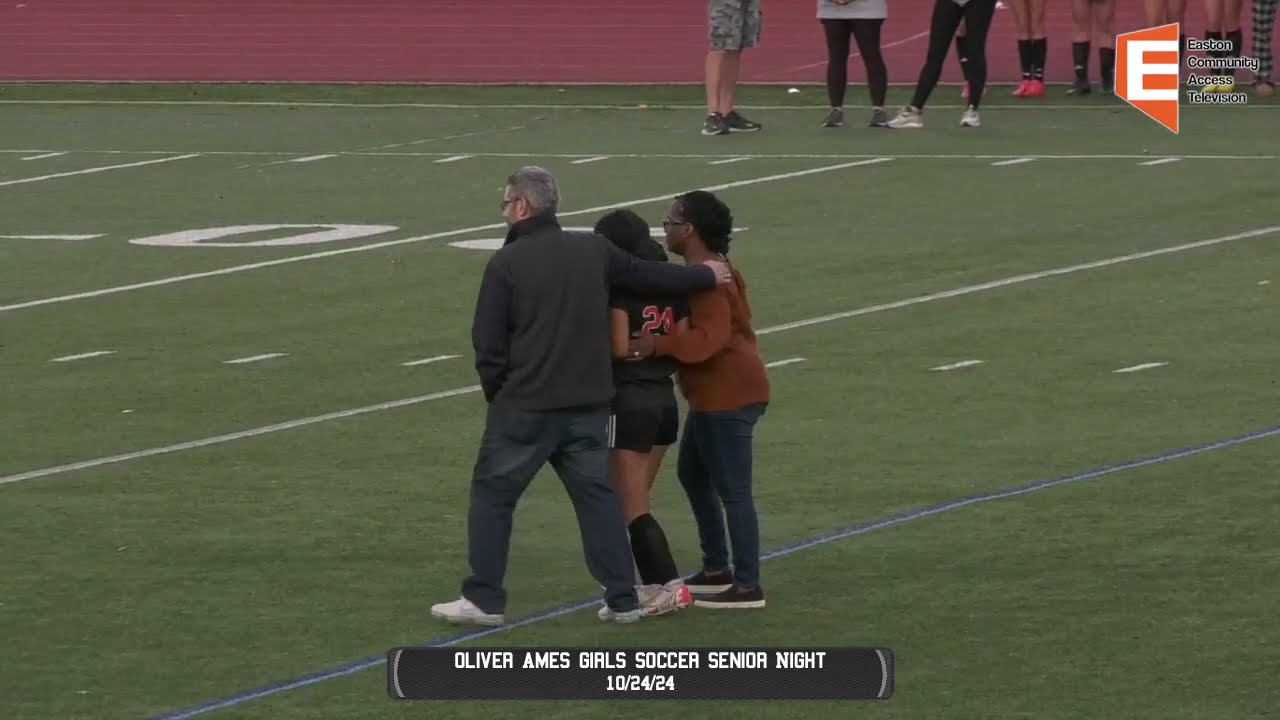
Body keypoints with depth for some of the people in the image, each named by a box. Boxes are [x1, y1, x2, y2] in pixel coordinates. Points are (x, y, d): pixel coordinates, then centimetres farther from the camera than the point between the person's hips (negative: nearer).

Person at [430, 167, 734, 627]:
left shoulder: (506, 264, -11)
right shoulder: (593, 251, 3)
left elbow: (487, 342, -9)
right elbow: (650, 277, 14)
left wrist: (496, 390, 8)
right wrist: (706, 277, 31)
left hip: (525, 406, -5)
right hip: (588, 405, 5)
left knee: (492, 494, 5)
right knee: (596, 494, 12)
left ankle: (484, 599, 4)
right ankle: (622, 599, 10)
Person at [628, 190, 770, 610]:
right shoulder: (712, 269, 15)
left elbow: (709, 338, -30)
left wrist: (658, 345, -34)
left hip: (728, 397, -12)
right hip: (716, 393, 12)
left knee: (732, 490, -7)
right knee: (692, 474, 22)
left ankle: (747, 586, -3)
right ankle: (717, 569, 29)